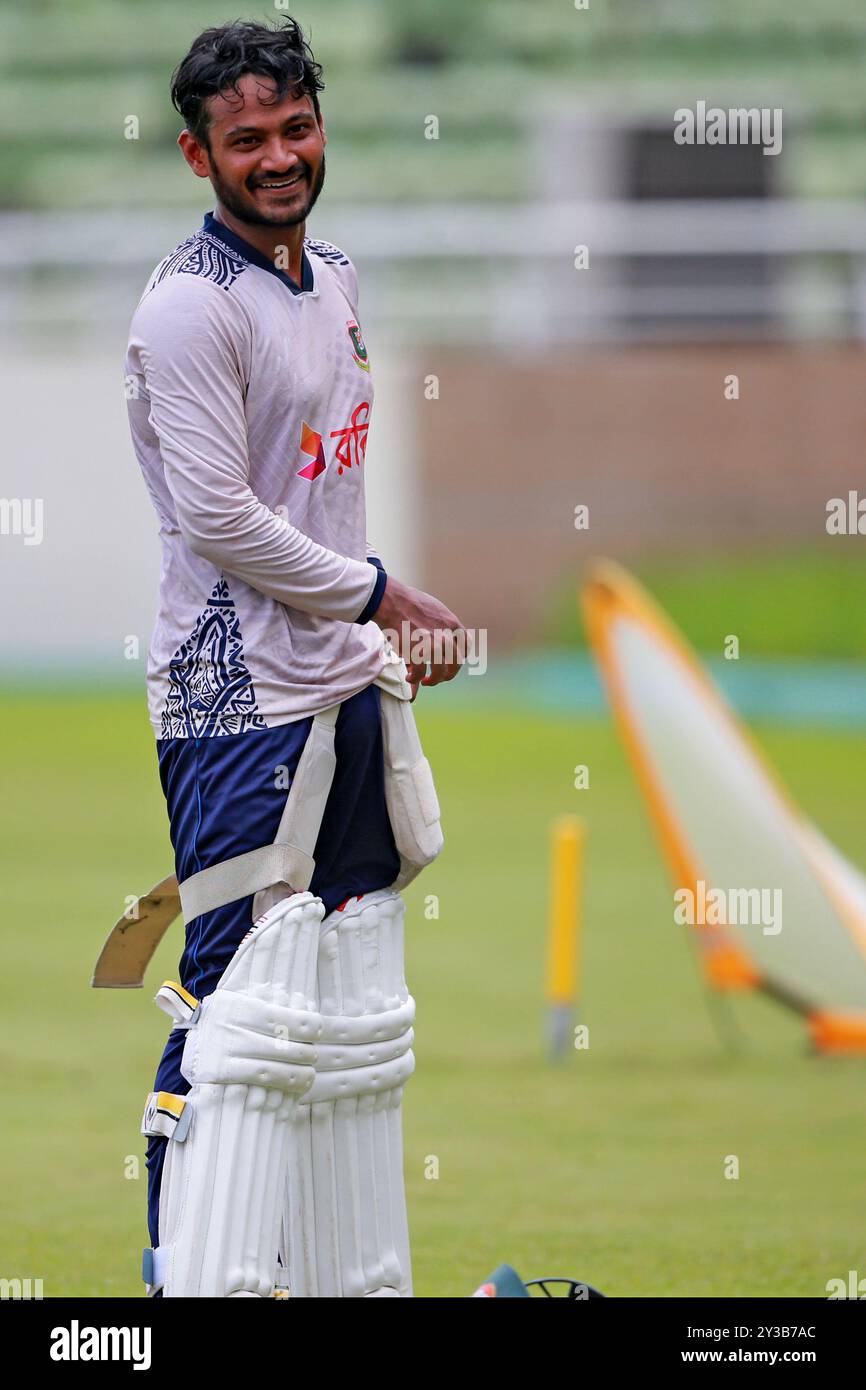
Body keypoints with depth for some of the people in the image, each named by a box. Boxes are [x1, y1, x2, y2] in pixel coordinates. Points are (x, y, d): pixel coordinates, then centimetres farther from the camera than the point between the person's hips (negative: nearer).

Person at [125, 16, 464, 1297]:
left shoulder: (334, 278, 14)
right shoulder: (191, 306, -14)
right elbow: (220, 520, -18)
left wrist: (386, 643, 15)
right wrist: (381, 595, -10)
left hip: (347, 691, 9)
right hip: (239, 707, -9)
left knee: (353, 1016, 11)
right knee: (241, 1011, -11)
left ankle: (360, 1276, 17)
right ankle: (196, 1280, -9)